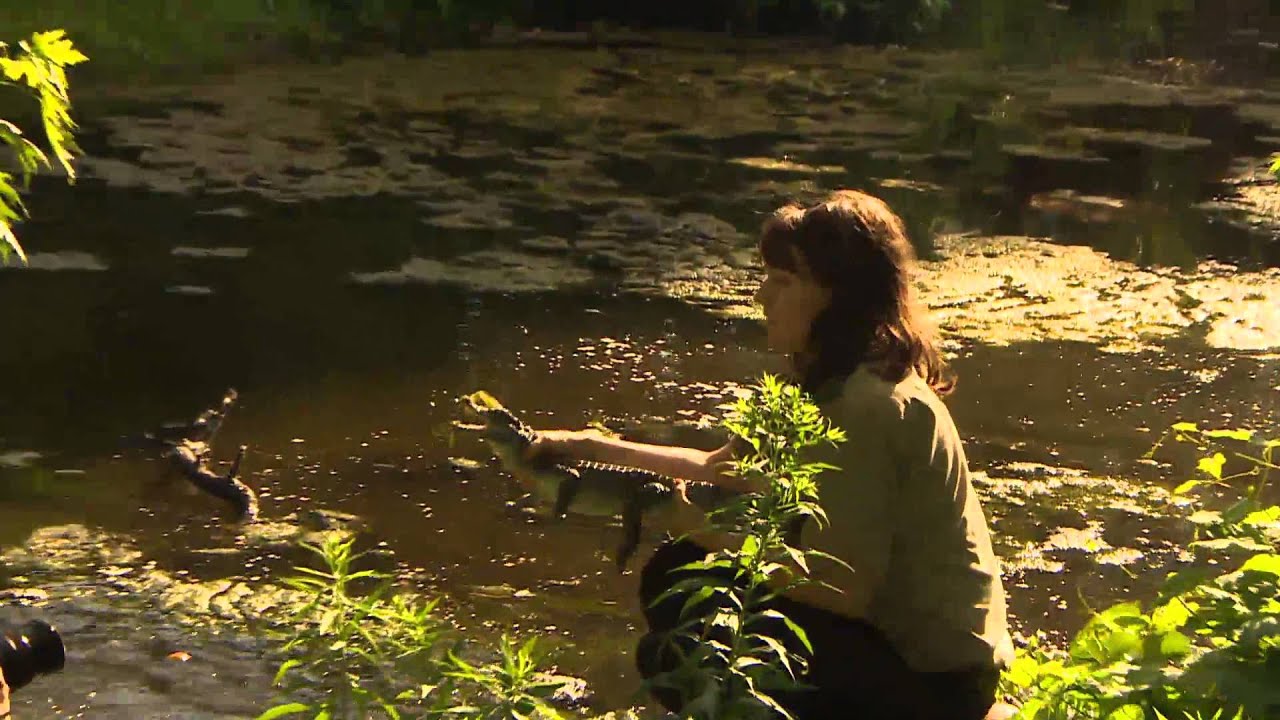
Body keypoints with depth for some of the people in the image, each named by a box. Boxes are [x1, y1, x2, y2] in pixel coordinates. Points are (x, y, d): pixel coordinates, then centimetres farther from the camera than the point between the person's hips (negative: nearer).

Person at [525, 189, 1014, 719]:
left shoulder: (871, 406, -25)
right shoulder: (837, 384, 6)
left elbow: (846, 589, -26)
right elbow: (724, 470, 15)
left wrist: (710, 532, -18)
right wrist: (597, 447, 10)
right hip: (892, 630, 10)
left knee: (673, 657, -14)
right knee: (673, 581, 9)